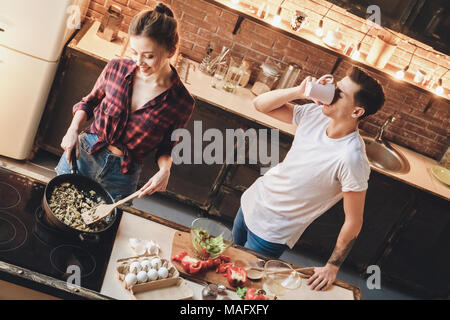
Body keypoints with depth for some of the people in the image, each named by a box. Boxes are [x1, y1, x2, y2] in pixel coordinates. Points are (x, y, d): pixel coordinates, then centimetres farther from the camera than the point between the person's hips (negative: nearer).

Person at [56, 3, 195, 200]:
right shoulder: (117, 68, -11)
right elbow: (90, 101, 8)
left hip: (122, 175, -2)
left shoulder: (182, 103, -16)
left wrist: (165, 170, -20)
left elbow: (166, 147, -1)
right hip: (85, 153, 2)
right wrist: (73, 129, -7)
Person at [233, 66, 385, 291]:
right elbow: (260, 104, -8)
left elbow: (353, 222, -24)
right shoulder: (316, 115, -14)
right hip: (252, 201, 7)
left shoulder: (352, 158, -33)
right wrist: (298, 91, -25)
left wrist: (332, 267, -14)